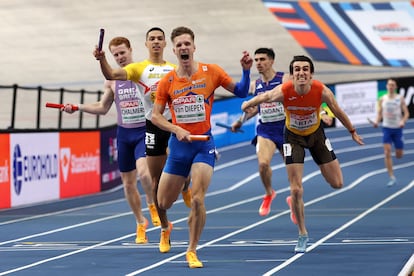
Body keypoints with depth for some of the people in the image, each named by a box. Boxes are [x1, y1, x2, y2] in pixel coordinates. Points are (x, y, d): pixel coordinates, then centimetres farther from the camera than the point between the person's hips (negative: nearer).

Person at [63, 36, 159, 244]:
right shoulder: (111, 81, 5)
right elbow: (103, 108, 15)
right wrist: (78, 107, 4)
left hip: (144, 131, -4)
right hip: (124, 134, 4)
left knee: (143, 173, -27)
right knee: (128, 183, 8)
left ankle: (153, 204, 3)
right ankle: (141, 223, 26)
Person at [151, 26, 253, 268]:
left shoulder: (211, 72, -4)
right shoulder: (167, 82, -3)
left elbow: (241, 92, 4)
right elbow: (156, 115, 1)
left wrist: (246, 71, -13)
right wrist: (176, 129, -15)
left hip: (204, 143, -2)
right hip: (179, 145, 2)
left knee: (198, 200, -16)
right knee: (162, 203, 8)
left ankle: (192, 251, 0)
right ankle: (165, 230, 44)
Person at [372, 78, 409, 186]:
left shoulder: (400, 98, -1)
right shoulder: (382, 99, 2)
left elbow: (406, 113, 0)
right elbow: (379, 113, 6)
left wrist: (403, 121, -19)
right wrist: (377, 121, -14)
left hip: (397, 128, 0)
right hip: (386, 128, 0)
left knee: (399, 155, 5)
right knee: (387, 153, -12)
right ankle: (392, 178, -9)